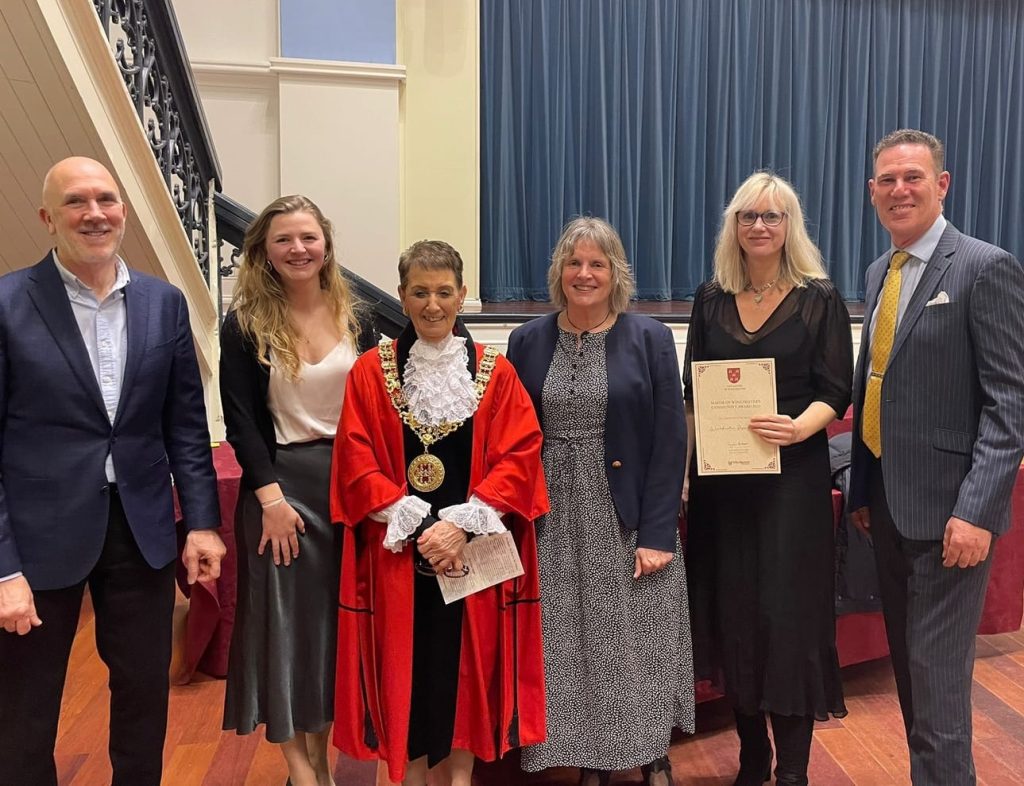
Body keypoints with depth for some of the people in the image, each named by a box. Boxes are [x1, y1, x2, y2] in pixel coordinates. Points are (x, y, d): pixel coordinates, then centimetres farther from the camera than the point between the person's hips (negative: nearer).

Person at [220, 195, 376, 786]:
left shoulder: (353, 316, 5)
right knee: (285, 614, 5)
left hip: (351, 479, 3)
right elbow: (241, 421, -7)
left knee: (340, 614, 11)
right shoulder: (246, 324, -3)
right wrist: (271, 498, -14)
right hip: (281, 483, -3)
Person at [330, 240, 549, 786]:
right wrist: (416, 527, -14)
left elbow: (519, 459, -4)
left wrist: (462, 524, -15)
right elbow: (358, 464, -4)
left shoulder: (495, 373, 2)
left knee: (467, 661, 9)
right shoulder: (371, 372, 1)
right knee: (404, 664, 8)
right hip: (396, 550, 0)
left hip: (474, 549, 1)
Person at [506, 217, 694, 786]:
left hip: (630, 522, -2)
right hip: (553, 525, 2)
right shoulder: (529, 341, 4)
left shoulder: (650, 338, -2)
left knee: (639, 647, 8)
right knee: (567, 651, 9)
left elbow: (670, 441, -6)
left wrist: (657, 532, -11)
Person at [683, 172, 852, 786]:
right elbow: (693, 393, 9)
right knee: (731, 612, 9)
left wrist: (801, 427, -25)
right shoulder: (711, 299, 8)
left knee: (788, 616, -2)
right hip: (721, 477, 3)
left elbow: (835, 391, -3)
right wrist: (684, 471, 2)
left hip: (793, 477, -3)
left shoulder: (820, 299, 0)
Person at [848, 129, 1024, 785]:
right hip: (888, 501, 7)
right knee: (908, 667, 18)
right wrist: (863, 488, 13)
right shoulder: (879, 273, 12)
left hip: (945, 506, -7)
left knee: (939, 676, 0)